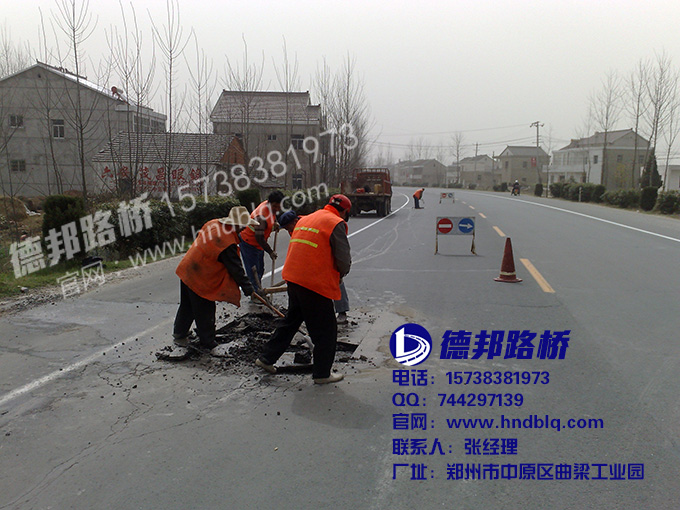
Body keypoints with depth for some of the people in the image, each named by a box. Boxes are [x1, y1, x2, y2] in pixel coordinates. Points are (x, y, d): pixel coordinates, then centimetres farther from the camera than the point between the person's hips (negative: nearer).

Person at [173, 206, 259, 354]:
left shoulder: (213, 224, 0)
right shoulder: (228, 243, -25)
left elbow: (199, 237, 19)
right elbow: (236, 269, -21)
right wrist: (249, 290, -13)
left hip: (186, 270, 9)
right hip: (200, 280, -9)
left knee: (187, 306, 25)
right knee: (205, 313, 6)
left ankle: (179, 334, 42)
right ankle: (207, 345, 20)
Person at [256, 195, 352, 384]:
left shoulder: (304, 220, 16)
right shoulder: (336, 224, -9)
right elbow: (344, 262, -12)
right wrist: (340, 274, 9)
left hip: (293, 279, 8)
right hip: (316, 285, -8)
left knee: (291, 320, 24)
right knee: (326, 330, 7)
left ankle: (266, 358, 31)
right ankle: (322, 373, 17)